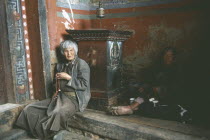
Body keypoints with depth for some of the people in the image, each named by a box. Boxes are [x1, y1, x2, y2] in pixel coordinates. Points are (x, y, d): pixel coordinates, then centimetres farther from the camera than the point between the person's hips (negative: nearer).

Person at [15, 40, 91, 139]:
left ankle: (46, 134, -12)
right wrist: (57, 91, 6)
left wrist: (68, 77, -15)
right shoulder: (60, 66, 14)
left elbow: (84, 85, -13)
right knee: (29, 109, -5)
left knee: (59, 112, -40)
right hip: (61, 96, 7)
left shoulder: (82, 64, -5)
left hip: (75, 99, -7)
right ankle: (39, 132, 5)